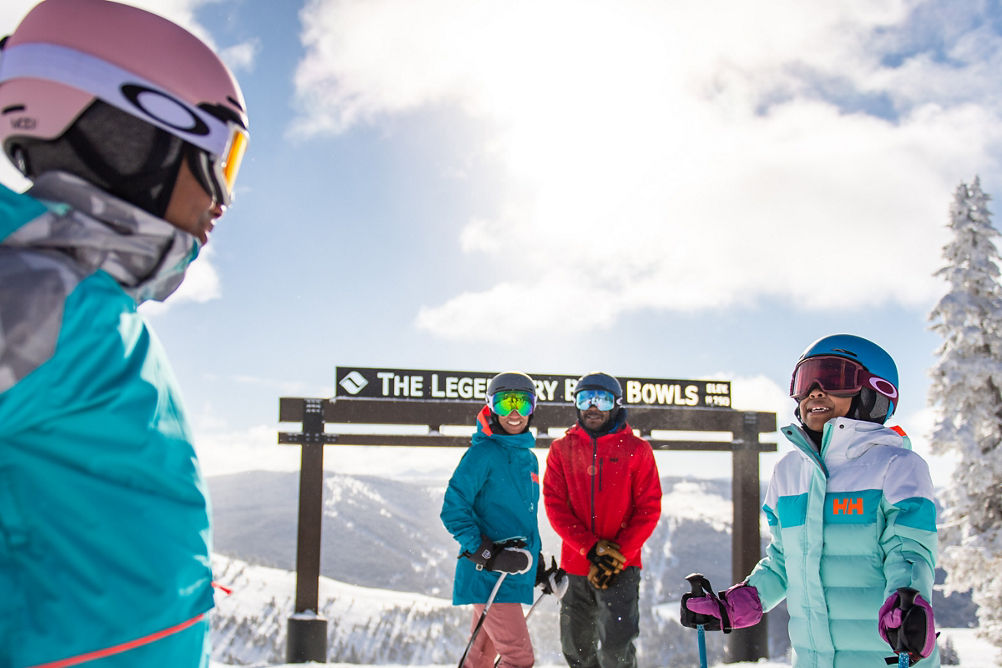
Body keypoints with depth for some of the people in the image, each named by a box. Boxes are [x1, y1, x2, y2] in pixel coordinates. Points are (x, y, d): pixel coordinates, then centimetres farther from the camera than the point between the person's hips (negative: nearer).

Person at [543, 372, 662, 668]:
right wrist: (591, 548, -13)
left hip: (622, 566, -2)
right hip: (575, 566, 3)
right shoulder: (562, 449, 6)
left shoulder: (636, 449, 1)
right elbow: (555, 505, -1)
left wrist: (616, 556, -12)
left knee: (617, 644, -12)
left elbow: (648, 510, -2)